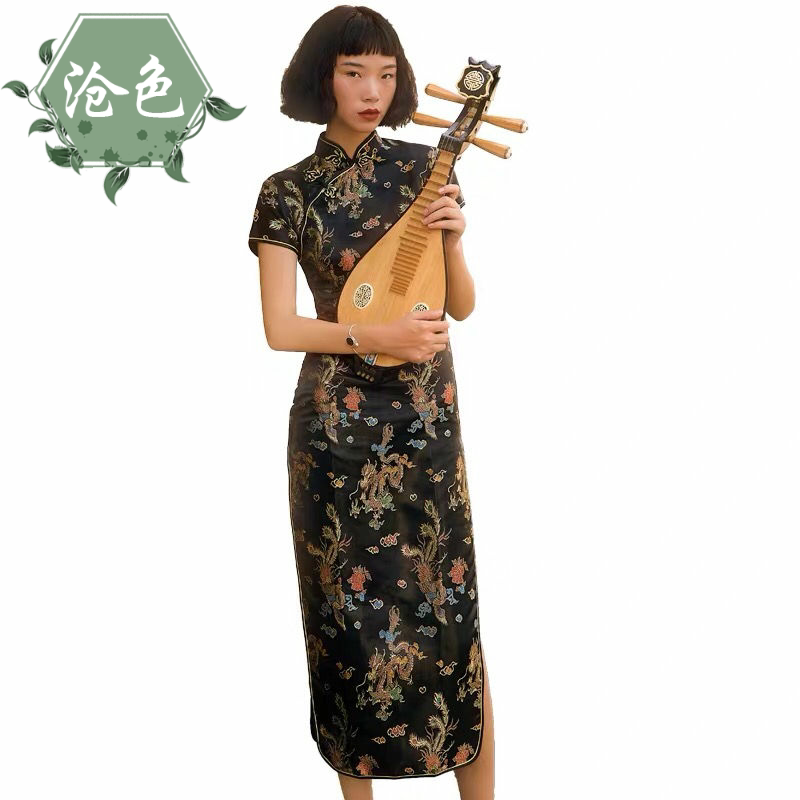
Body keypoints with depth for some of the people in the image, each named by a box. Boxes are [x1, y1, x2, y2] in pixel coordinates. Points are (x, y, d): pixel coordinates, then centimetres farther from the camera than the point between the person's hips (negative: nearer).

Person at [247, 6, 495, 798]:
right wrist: (377, 337, -16)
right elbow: (278, 327, -5)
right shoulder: (288, 191, -1)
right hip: (336, 422, -1)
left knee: (448, 603, 2)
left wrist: (451, 237, -13)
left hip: (427, 414, 1)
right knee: (350, 606, 6)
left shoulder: (424, 166, 4)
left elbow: (461, 306, 6)